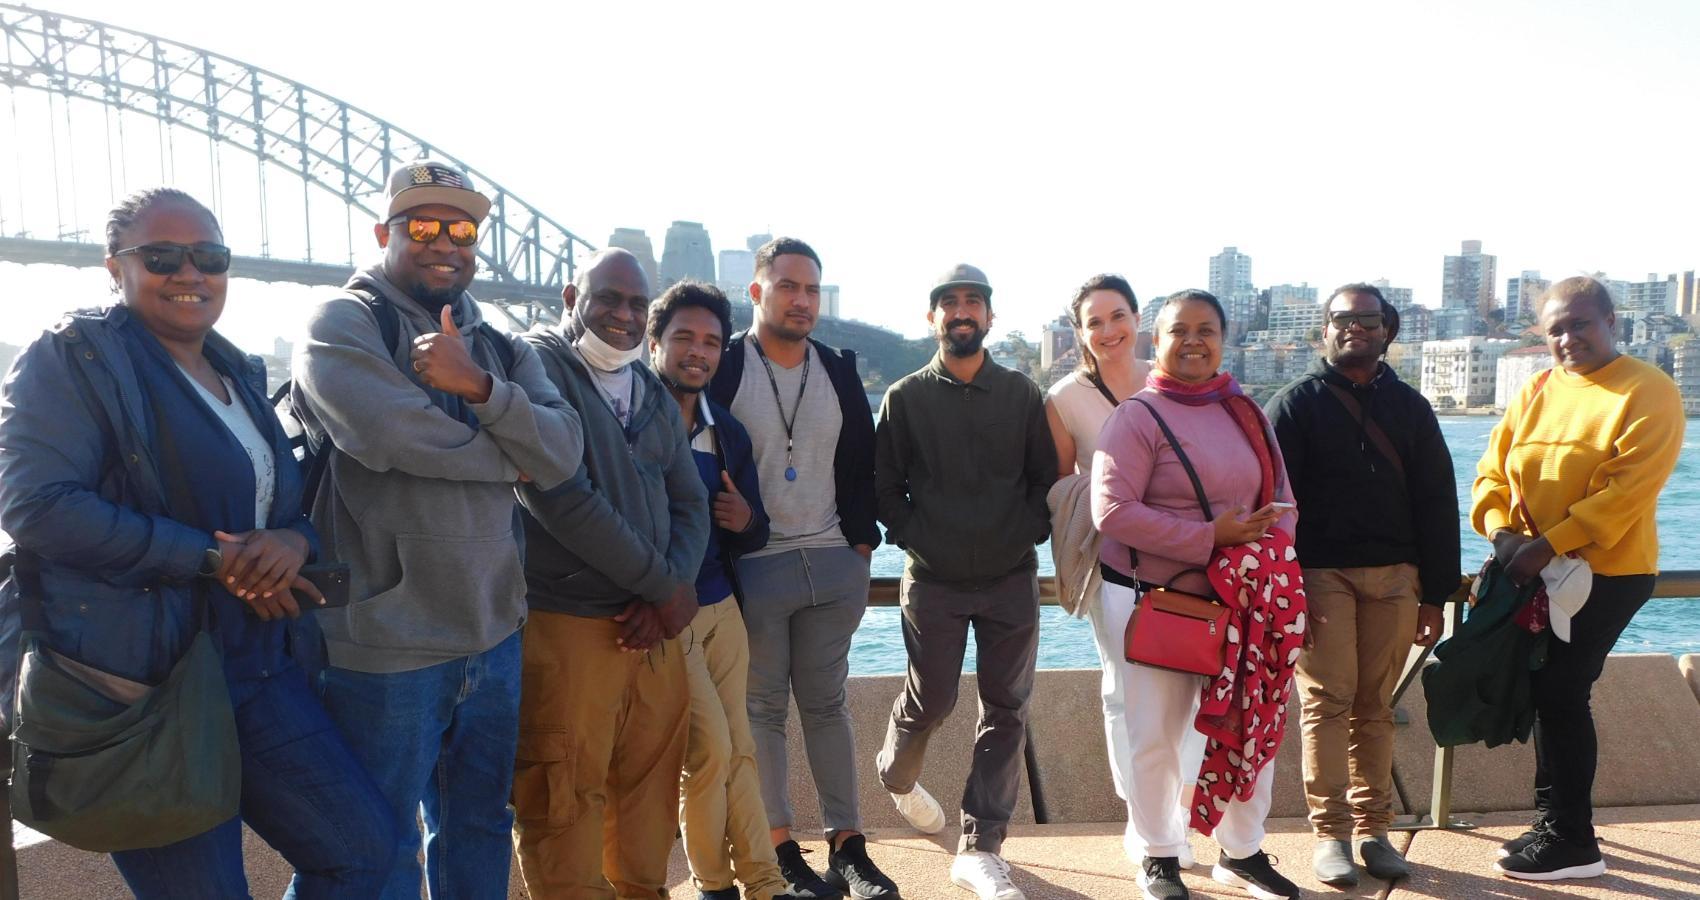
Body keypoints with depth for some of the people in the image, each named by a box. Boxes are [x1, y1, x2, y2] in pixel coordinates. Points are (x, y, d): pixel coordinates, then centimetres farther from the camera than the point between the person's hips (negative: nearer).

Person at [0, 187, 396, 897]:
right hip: (138, 686, -6)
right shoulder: (72, 359, -6)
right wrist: (215, 560, -20)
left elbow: (294, 499, 19)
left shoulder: (241, 377, 15)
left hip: (257, 671, 6)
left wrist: (295, 540, -7)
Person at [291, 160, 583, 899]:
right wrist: (511, 455, -7)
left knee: (480, 832, 19)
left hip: (494, 635, 6)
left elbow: (563, 455, -3)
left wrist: (477, 386, -19)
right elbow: (393, 434, -24)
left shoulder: (502, 350, 12)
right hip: (385, 647, -6)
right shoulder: (343, 325, -6)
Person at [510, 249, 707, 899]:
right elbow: (558, 496, -17)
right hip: (565, 626, -6)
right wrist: (665, 585, -11)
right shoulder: (538, 365, -7)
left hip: (654, 626, 6)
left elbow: (691, 503, 12)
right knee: (564, 808, -1)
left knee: (650, 792, 13)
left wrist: (665, 595, -8)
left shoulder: (654, 394, 15)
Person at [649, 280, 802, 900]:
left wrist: (744, 521, -10)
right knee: (711, 748, -5)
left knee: (738, 748, 9)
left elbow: (755, 531, 12)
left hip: (720, 605, 6)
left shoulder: (728, 433, 10)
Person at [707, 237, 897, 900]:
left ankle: (848, 845, 18)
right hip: (753, 566, -4)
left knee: (828, 704, 11)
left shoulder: (839, 371, 9)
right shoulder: (721, 368, -5)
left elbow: (862, 463, 13)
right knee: (762, 708, 5)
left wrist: (862, 541, 6)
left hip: (834, 565, 4)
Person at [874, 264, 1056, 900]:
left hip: (1011, 578, 2)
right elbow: (884, 483, 3)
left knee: (1006, 710, 2)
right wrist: (913, 535, -6)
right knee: (931, 700, 6)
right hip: (934, 579, -2)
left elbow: (1047, 477, 9)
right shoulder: (906, 397, 1)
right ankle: (896, 774, 40)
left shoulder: (1022, 395, 6)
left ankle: (980, 849, 11)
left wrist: (1029, 532, -3)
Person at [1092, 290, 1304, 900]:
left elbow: (1281, 495, 15)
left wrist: (1272, 548, -7)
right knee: (1156, 736, 5)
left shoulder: (1246, 412, 9)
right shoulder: (1138, 416, -9)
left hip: (1242, 598, 5)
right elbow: (1112, 509, -17)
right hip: (1154, 598, -5)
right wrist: (1209, 539, -19)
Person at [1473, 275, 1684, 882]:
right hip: (1536, 574, 6)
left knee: (1560, 694, -6)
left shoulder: (1649, 393, -10)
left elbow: (1626, 491, -20)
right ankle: (1556, 825, 27)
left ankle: (1572, 842, 9)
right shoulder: (1535, 394, 9)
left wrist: (1545, 546, -24)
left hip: (1605, 575, -6)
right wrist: (1502, 532, -13)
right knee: (1547, 692, 12)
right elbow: (1492, 472, 5)